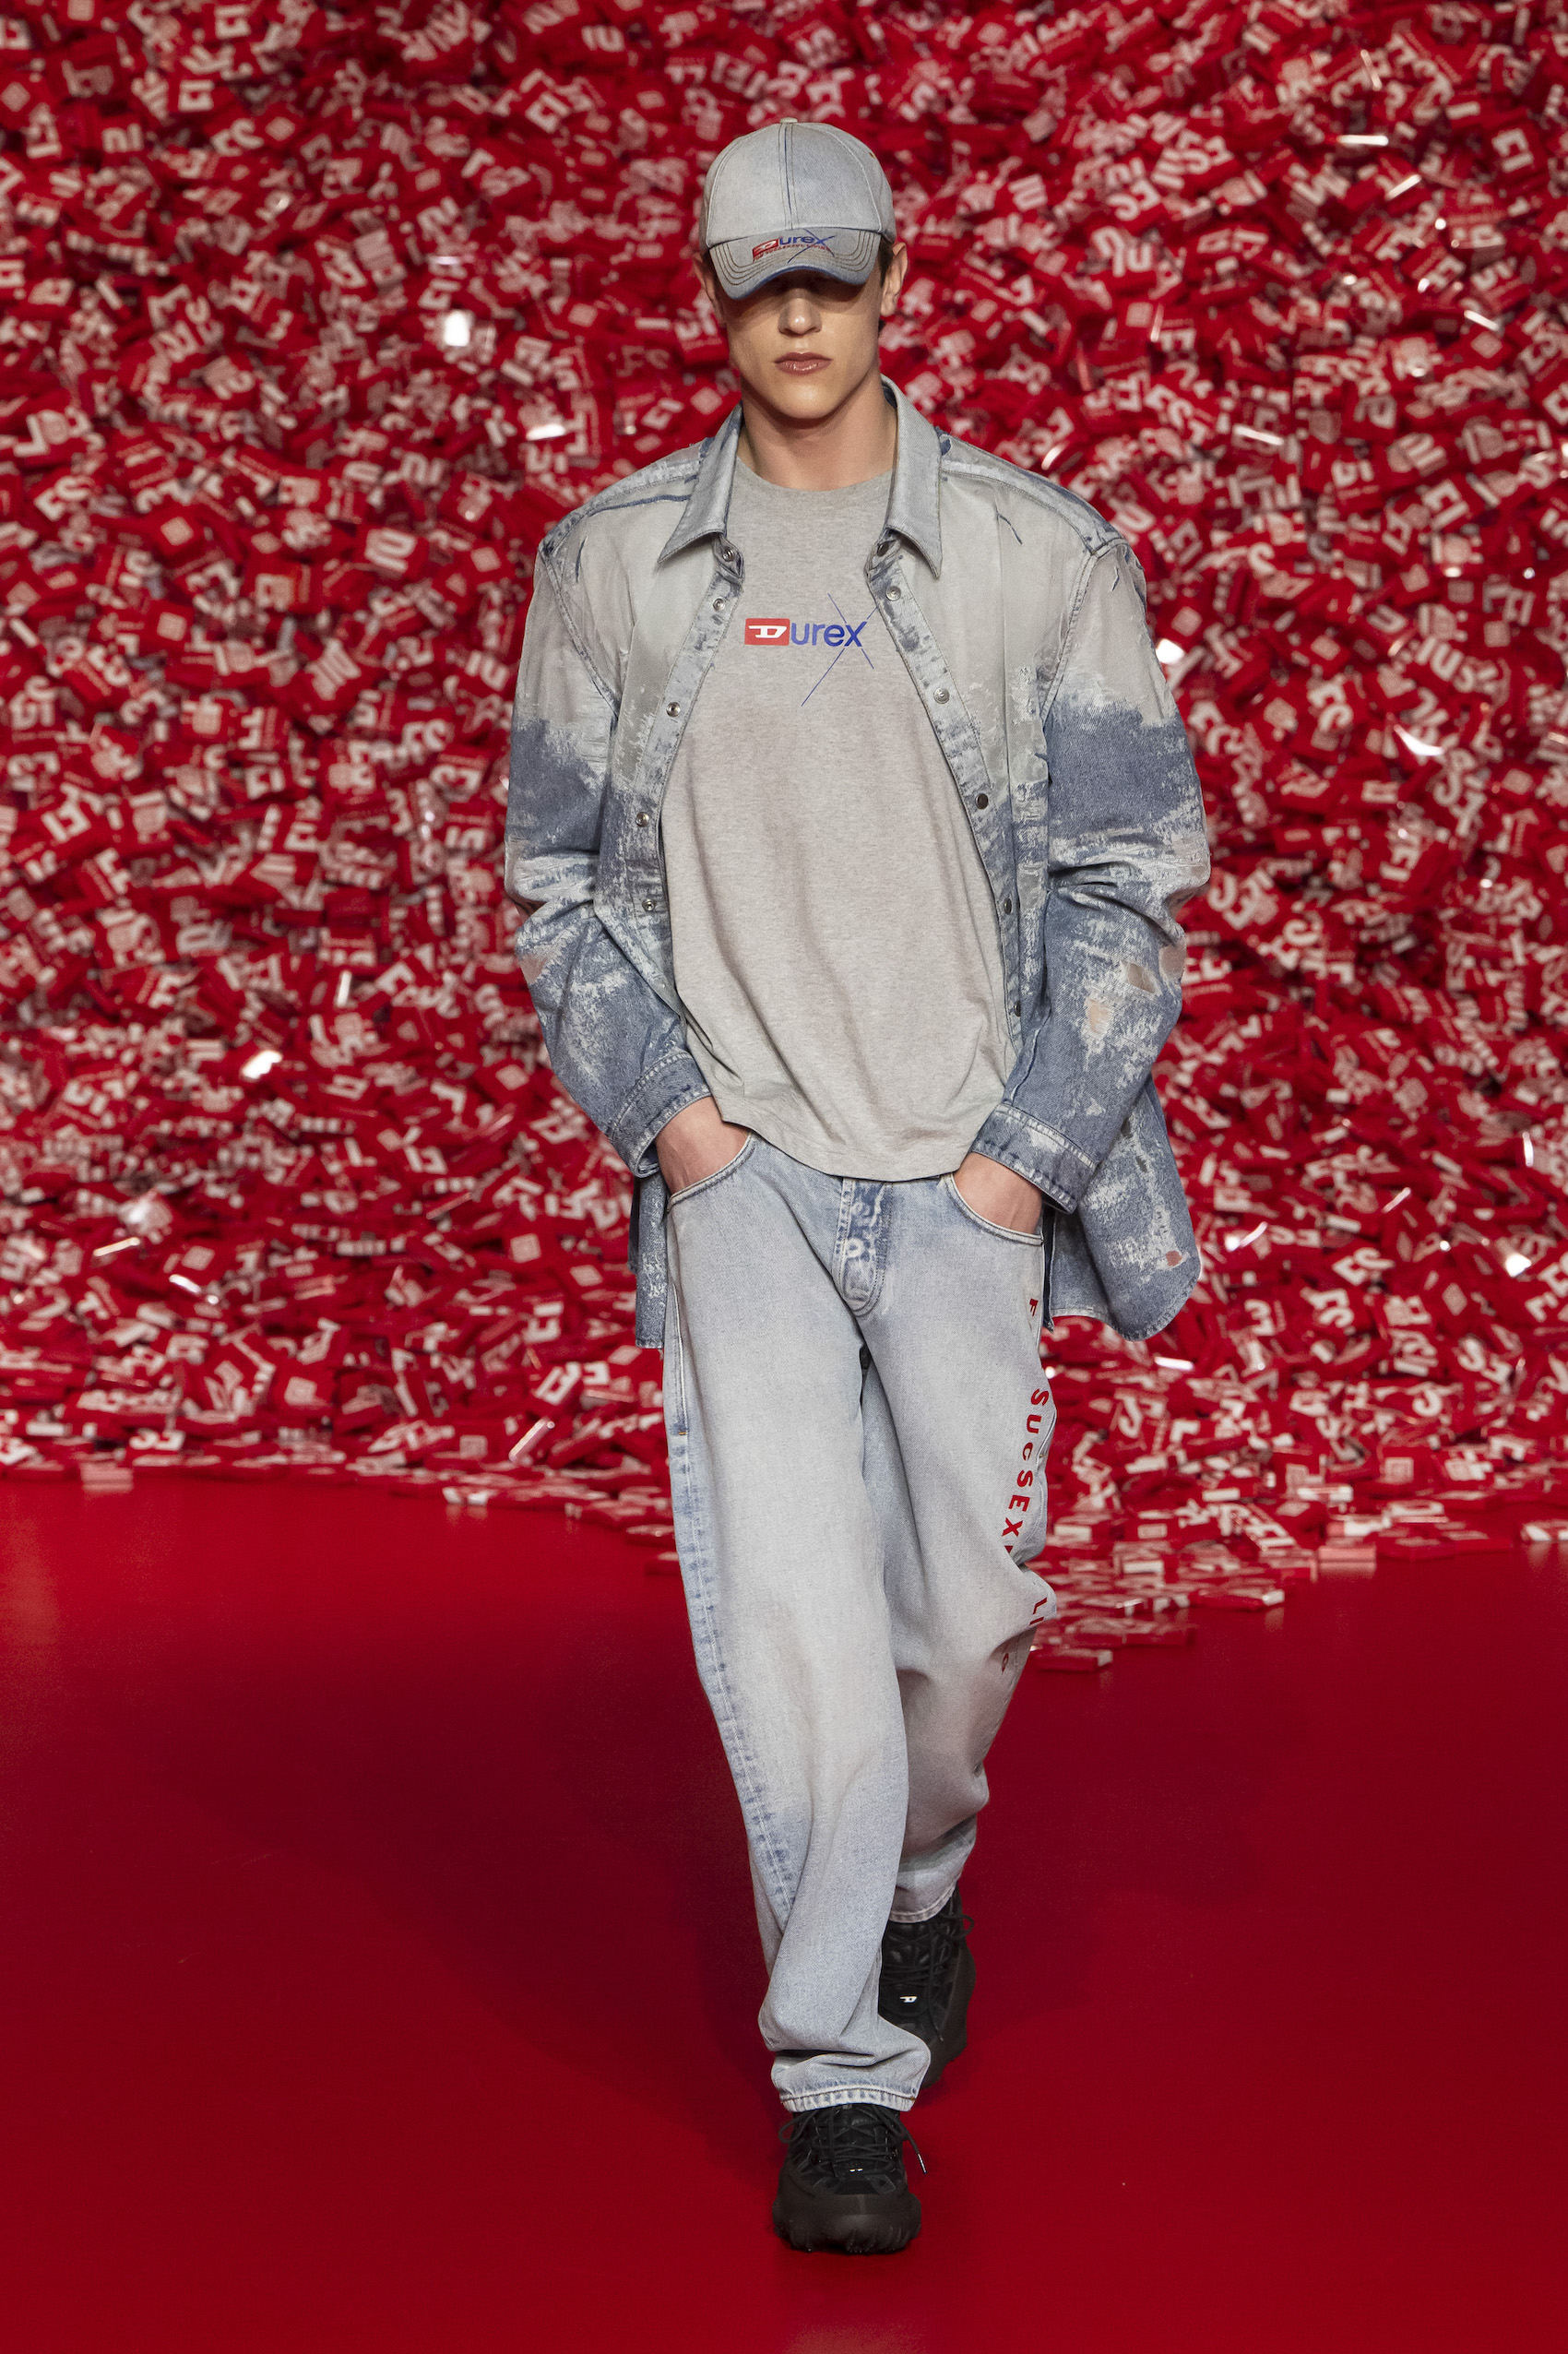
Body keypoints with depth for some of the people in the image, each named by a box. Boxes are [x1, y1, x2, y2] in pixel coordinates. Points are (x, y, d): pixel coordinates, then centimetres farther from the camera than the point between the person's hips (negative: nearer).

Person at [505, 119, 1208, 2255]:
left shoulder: (1039, 551, 2)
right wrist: (654, 1101, -2)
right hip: (739, 1161, 0)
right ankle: (842, 2080, 0)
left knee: (968, 1598, 3)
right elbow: (558, 871, 11)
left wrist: (1034, 1145, -5)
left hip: (973, 1163, 0)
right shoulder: (613, 563, 6)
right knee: (785, 1606, -10)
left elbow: (1133, 872, 3)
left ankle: (921, 1879, 36)